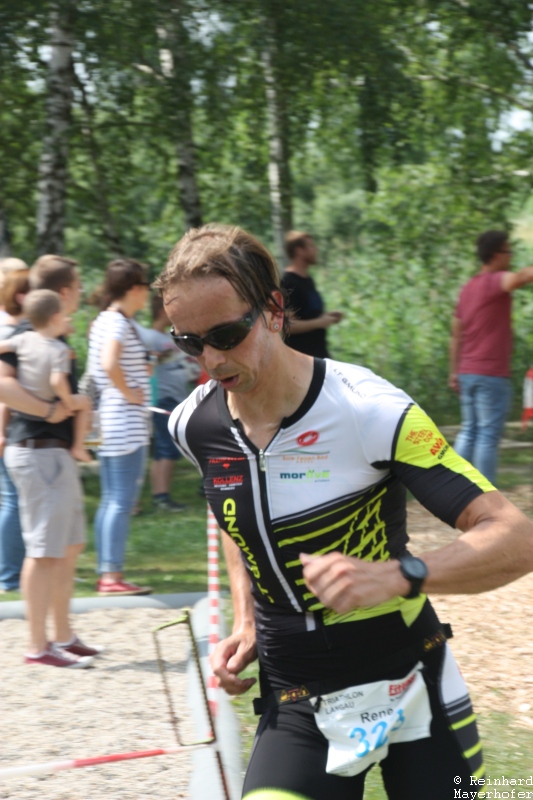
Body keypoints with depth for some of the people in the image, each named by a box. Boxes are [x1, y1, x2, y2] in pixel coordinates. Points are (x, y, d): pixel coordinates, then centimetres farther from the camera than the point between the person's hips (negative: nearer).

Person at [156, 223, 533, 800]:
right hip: (295, 707, 3)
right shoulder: (194, 426, -3)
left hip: (410, 692, -3)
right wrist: (245, 625, 7)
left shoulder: (368, 411, -20)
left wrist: (395, 576, -40)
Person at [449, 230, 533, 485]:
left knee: (469, 432, 12)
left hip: (468, 373, 8)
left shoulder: (468, 288, 13)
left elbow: (456, 334, 17)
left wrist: (454, 372, 22)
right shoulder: (494, 282, -12)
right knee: (488, 435, -6)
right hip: (492, 374, -8)